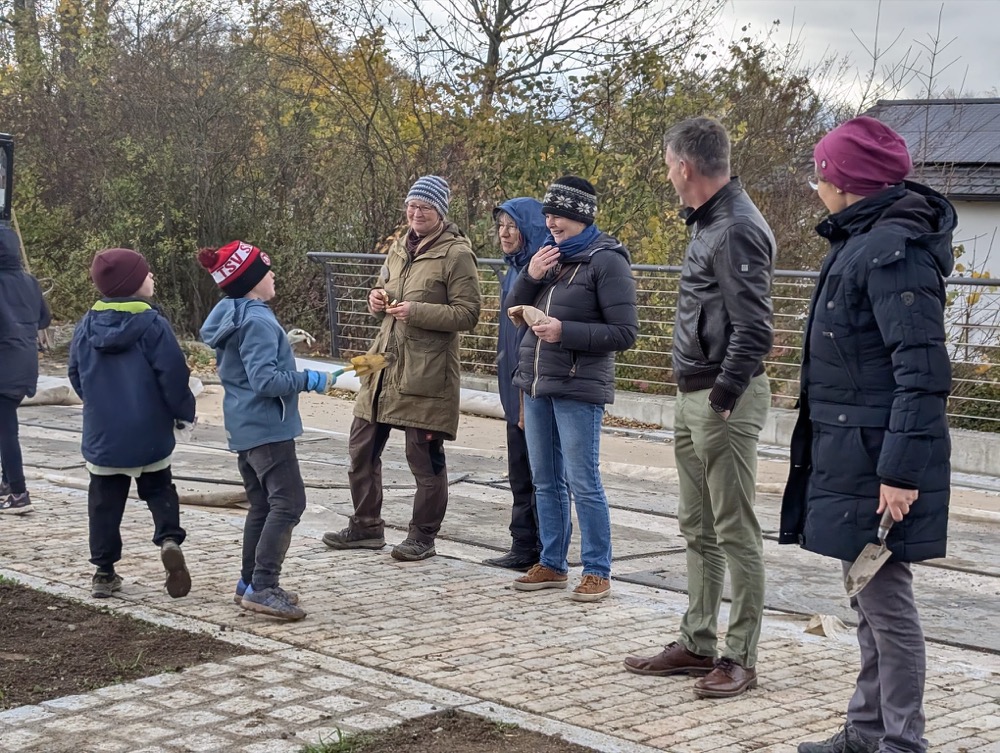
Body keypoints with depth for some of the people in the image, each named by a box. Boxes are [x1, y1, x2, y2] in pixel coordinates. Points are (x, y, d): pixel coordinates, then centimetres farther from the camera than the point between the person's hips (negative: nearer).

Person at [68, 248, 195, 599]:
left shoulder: (87, 326, -1)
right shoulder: (152, 324, -15)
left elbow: (76, 375, 10)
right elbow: (173, 374, -14)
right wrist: (184, 411, 2)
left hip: (101, 435, 3)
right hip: (149, 435, -2)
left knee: (105, 502, 12)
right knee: (159, 490, 15)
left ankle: (104, 571, 14)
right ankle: (169, 539, -9)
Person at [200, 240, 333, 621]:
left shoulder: (231, 317, 11)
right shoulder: (258, 322, -19)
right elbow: (265, 379, -25)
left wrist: (286, 353, 22)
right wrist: (307, 380, -15)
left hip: (244, 427, 10)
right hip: (267, 427, -10)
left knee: (261, 505, 16)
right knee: (288, 504, -9)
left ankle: (251, 583, 21)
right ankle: (262, 588, -13)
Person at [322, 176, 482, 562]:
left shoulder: (457, 254, -8)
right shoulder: (399, 249, 14)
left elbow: (467, 313, -13)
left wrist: (417, 311, -22)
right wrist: (378, 300, 4)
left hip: (425, 373, -8)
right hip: (384, 366, 8)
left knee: (425, 457, 0)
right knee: (361, 447, 11)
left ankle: (422, 537, 14)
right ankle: (366, 526, 25)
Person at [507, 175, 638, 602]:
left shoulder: (606, 261, -9)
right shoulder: (550, 255, 12)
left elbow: (625, 333, -12)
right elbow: (514, 311, 15)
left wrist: (565, 331, -19)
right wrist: (530, 276, -4)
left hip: (578, 390, -7)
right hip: (536, 385, 7)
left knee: (583, 484, -4)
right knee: (545, 482, 13)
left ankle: (597, 572, 4)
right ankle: (552, 564, 23)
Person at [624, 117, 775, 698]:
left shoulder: (737, 229, -17)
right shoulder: (708, 221, 14)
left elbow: (753, 327, -22)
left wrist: (724, 396, -19)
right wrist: (695, 395, 15)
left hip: (725, 399, -10)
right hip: (693, 395, 10)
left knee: (736, 534, -2)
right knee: (698, 529, 16)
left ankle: (741, 658, 6)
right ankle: (698, 643, 26)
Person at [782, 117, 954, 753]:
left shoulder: (894, 250, -17)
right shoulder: (861, 241, 14)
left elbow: (923, 369, -22)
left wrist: (902, 468, -24)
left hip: (876, 459, -10)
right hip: (848, 453, 10)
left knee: (886, 601, -2)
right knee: (870, 600, 17)